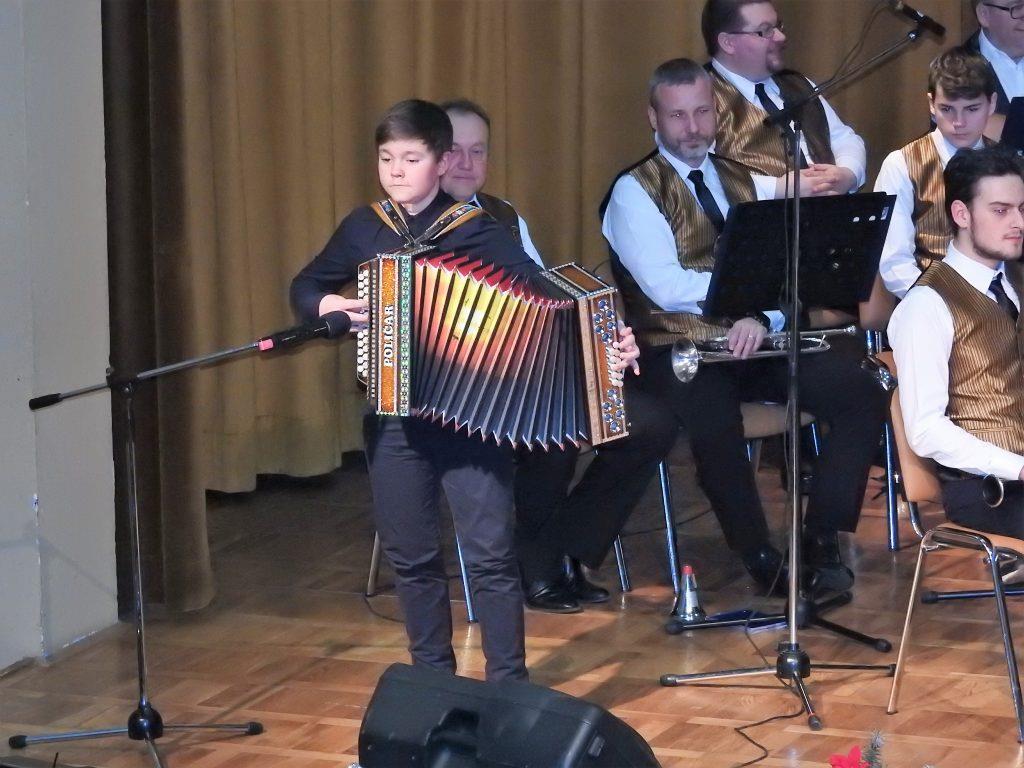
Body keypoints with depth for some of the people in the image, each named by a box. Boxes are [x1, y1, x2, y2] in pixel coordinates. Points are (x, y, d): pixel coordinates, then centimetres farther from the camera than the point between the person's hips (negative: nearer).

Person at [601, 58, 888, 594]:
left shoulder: (743, 182, 16)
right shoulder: (633, 192, 1)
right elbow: (667, 288, -14)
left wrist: (762, 318, -18)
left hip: (757, 342, 5)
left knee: (862, 395, -17)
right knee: (714, 419, -36)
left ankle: (822, 543, -8)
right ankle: (762, 561, -17)